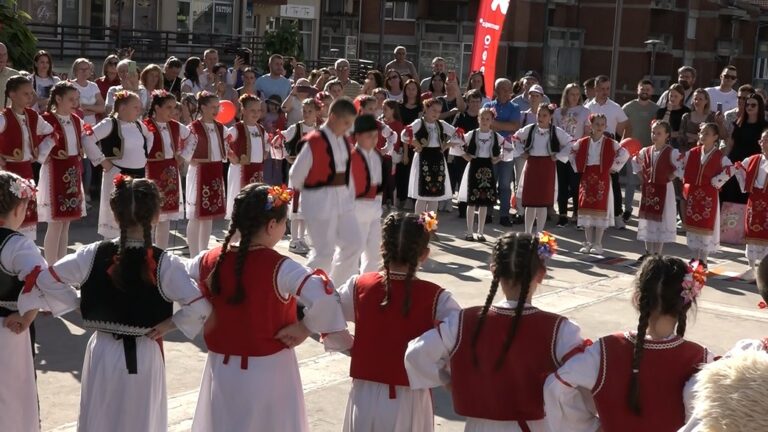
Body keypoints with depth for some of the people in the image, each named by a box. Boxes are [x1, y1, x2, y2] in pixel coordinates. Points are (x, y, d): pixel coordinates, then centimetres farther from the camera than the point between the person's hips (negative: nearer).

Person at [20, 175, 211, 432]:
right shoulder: (165, 263, -17)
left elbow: (45, 280, -6)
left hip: (103, 353, 2)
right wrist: (170, 324, -8)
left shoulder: (94, 255, -11)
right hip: (144, 356, -1)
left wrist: (78, 303, 3)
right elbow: (199, 307, -24)